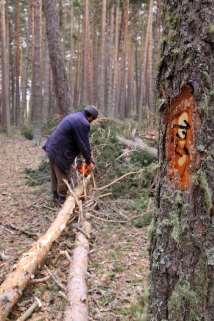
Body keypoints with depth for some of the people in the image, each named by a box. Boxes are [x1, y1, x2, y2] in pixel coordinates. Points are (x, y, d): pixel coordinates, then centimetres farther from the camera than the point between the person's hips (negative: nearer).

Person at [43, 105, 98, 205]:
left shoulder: (74, 116, 14)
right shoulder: (83, 124, -17)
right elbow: (84, 144, -14)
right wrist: (89, 161, -1)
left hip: (52, 148, 10)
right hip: (61, 154, -10)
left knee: (56, 175, 20)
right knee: (63, 177, 1)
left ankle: (56, 196, 33)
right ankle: (61, 200, 12)